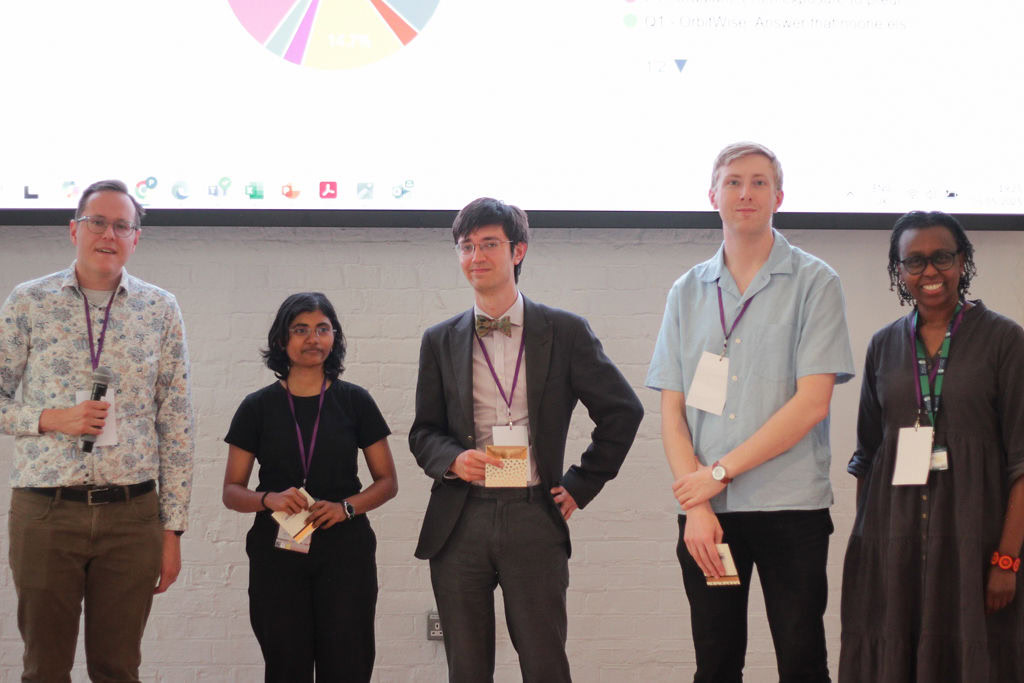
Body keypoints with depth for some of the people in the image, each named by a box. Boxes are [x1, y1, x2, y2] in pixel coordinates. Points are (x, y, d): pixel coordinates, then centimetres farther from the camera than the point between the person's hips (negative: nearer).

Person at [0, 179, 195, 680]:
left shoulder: (160, 310, 6)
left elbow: (177, 425, 6)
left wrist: (172, 528, 2)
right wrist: (51, 419, -12)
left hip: (132, 513, 1)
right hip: (44, 511, -1)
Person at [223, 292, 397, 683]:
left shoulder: (354, 402, 5)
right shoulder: (258, 408, 5)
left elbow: (387, 482, 9)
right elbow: (232, 491, 7)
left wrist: (346, 506, -9)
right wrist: (268, 499, -13)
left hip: (344, 551, 0)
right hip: (278, 552, 0)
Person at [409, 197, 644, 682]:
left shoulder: (565, 332, 4)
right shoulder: (439, 341, 11)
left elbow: (623, 410, 9)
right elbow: (423, 432, 14)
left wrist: (582, 484, 5)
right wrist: (453, 459, -8)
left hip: (534, 519, -2)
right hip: (460, 523, 2)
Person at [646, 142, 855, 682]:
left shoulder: (814, 283, 1)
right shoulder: (687, 292, 12)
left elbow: (813, 401, -8)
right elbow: (672, 410, 8)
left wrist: (720, 472, -9)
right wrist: (697, 507, -6)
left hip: (791, 509, -3)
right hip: (706, 513, 3)